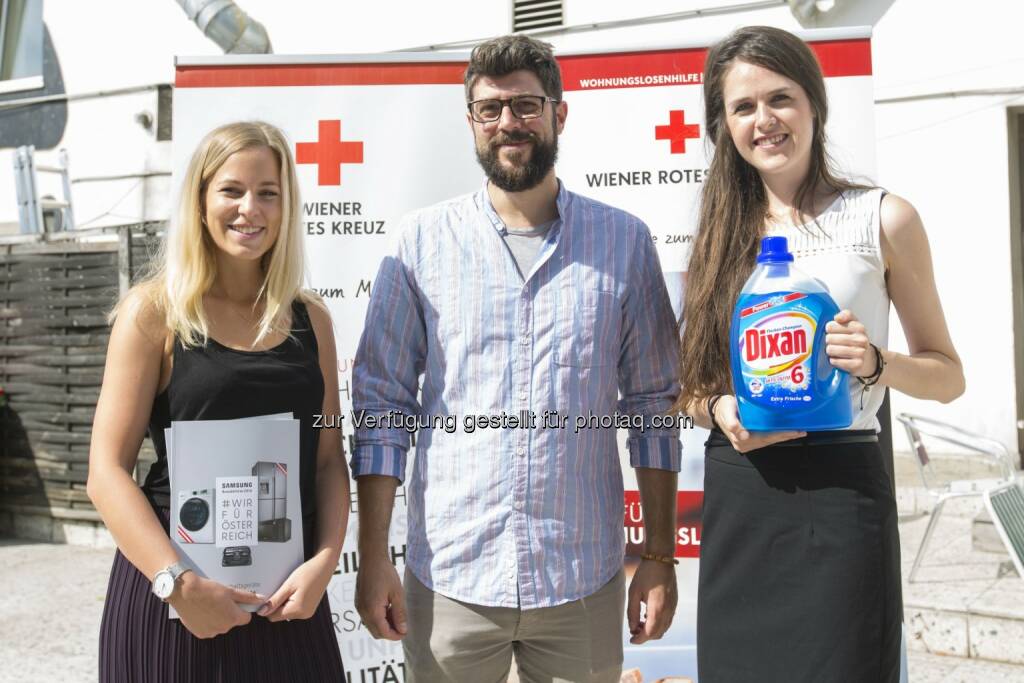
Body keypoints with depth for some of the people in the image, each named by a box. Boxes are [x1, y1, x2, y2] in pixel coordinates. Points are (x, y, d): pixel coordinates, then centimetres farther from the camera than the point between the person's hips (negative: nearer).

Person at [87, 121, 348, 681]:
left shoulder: (309, 318, 6)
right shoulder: (154, 311, -5)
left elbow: (328, 459, 7)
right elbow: (107, 471, -9)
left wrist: (325, 560, -8)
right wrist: (180, 584, -18)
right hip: (172, 591, -3)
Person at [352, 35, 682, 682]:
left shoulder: (624, 241, 1)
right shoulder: (424, 239, 0)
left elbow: (653, 404, 4)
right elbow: (381, 404, 1)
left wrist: (661, 555, 2)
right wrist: (373, 557, -3)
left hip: (585, 580, 1)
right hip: (451, 577, 0)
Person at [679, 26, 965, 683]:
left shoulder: (884, 218, 0)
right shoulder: (722, 234, 9)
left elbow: (949, 375, 6)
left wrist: (877, 363, -14)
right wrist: (718, 408, -8)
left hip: (842, 490, -3)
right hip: (737, 498, 3)